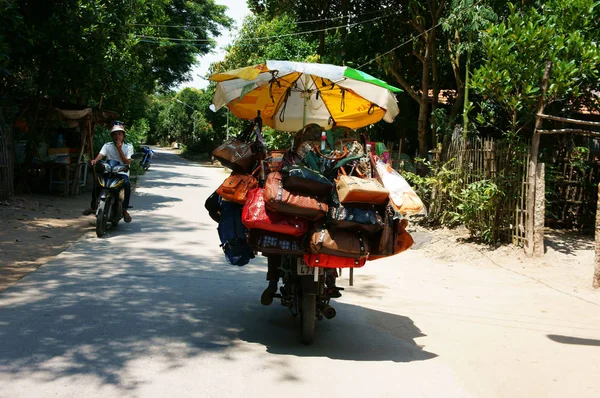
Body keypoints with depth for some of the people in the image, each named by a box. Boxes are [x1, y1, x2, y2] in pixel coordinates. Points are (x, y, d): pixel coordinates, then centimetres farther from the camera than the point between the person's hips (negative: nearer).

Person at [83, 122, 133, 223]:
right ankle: (93, 206, -7)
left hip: (122, 173, -2)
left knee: (127, 184, -35)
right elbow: (101, 155, -11)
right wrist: (95, 160, -33)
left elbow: (127, 162, -7)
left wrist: (119, 149, -13)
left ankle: (125, 209, -24)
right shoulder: (107, 146, 8)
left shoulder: (128, 147, 5)